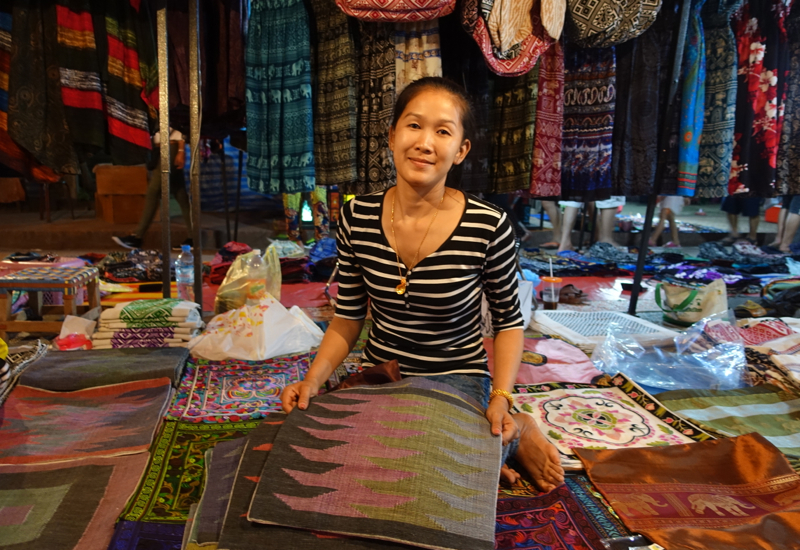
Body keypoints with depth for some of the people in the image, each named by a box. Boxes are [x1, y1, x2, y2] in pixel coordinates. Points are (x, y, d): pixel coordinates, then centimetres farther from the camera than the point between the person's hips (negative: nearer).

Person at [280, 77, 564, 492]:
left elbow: (508, 320, -3)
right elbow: (347, 319, 1)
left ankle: (510, 437, 8)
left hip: (456, 381, -4)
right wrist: (312, 380, -13)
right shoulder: (357, 218, -8)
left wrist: (501, 398, -16)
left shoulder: (488, 227, -17)